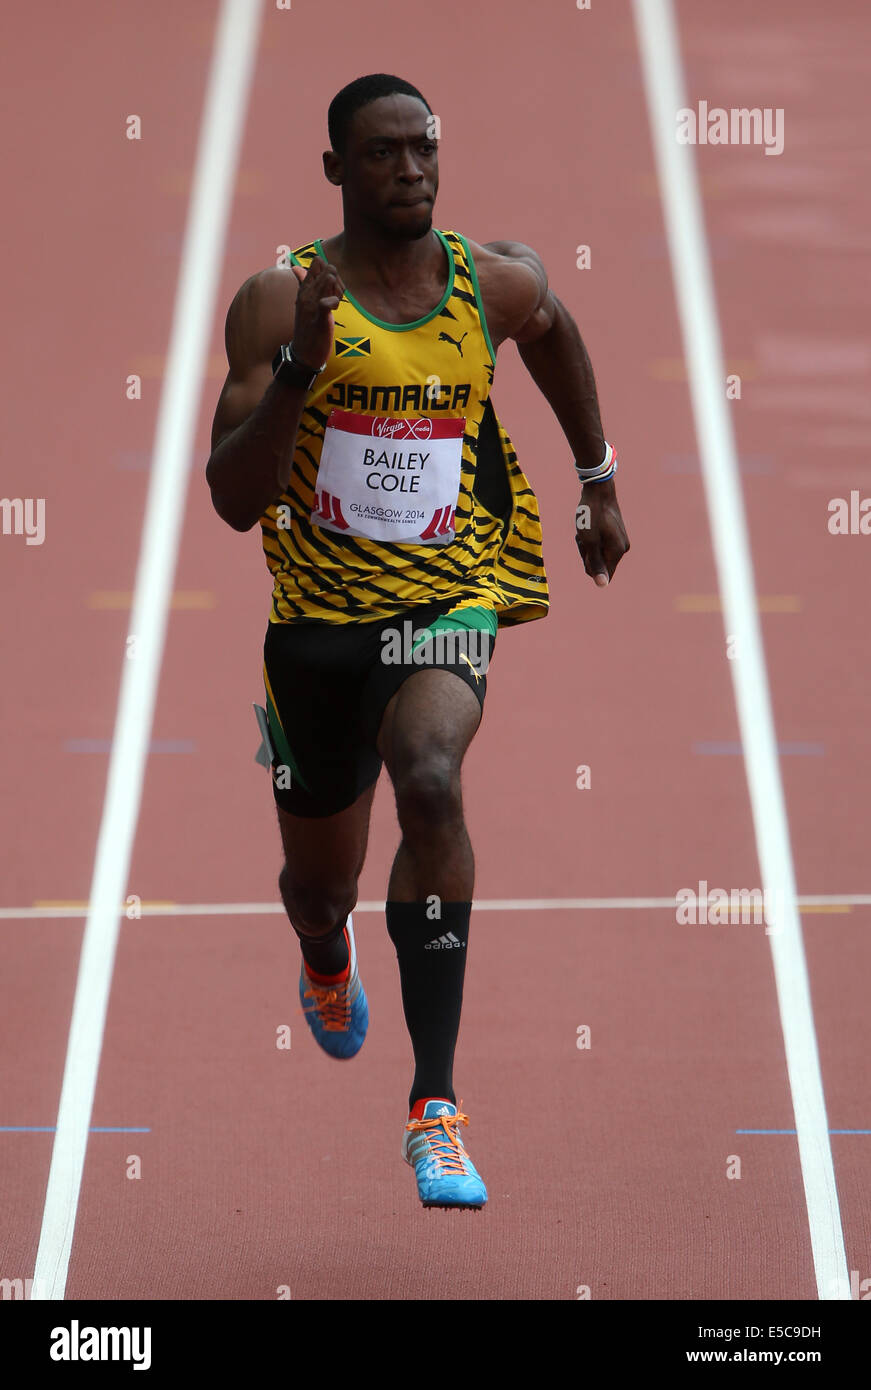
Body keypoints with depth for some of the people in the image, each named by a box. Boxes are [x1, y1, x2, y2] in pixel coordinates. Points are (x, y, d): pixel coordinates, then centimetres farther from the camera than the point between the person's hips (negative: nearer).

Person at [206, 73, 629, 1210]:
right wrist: (299, 367, -30)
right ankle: (326, 957, 59)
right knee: (319, 882, 16)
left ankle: (436, 1103, -30)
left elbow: (553, 330, 23)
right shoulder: (280, 302, -11)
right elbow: (235, 501, -17)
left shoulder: (498, 284, -3)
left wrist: (598, 480, 29)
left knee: (429, 781, -32)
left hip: (450, 592, -1)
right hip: (320, 609, 1)